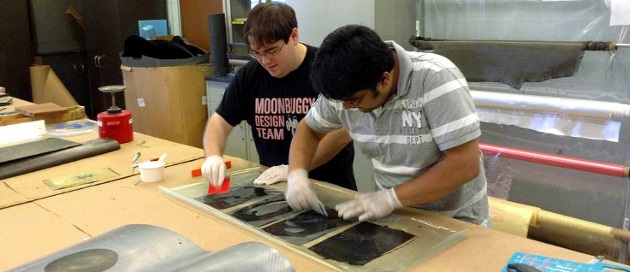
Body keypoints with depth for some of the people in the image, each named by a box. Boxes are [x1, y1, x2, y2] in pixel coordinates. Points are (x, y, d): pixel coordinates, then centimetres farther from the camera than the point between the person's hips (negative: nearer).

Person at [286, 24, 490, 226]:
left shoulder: (436, 78, -24)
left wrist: (392, 197, -25)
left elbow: (466, 164, -24)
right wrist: (297, 174, -9)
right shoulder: (345, 89, -9)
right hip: (394, 216, 3)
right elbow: (310, 129, 8)